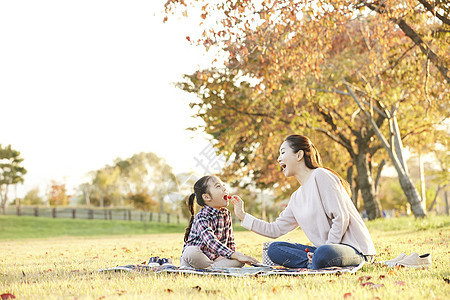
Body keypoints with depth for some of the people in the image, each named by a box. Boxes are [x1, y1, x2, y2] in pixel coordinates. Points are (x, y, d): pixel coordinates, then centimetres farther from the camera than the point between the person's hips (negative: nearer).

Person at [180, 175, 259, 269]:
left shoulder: (226, 214, 4)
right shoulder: (202, 218, -22)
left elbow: (230, 240, 16)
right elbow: (211, 243, -36)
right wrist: (235, 256, -43)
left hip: (214, 258, 7)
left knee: (241, 258, -15)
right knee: (191, 252, -39)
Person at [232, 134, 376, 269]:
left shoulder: (321, 176, -9)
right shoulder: (297, 197, 17)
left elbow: (341, 218, -16)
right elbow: (275, 229, 21)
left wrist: (326, 248, -17)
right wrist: (243, 216, 18)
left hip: (356, 249, -8)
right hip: (327, 247, 8)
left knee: (323, 254, -42)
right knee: (274, 249, -5)